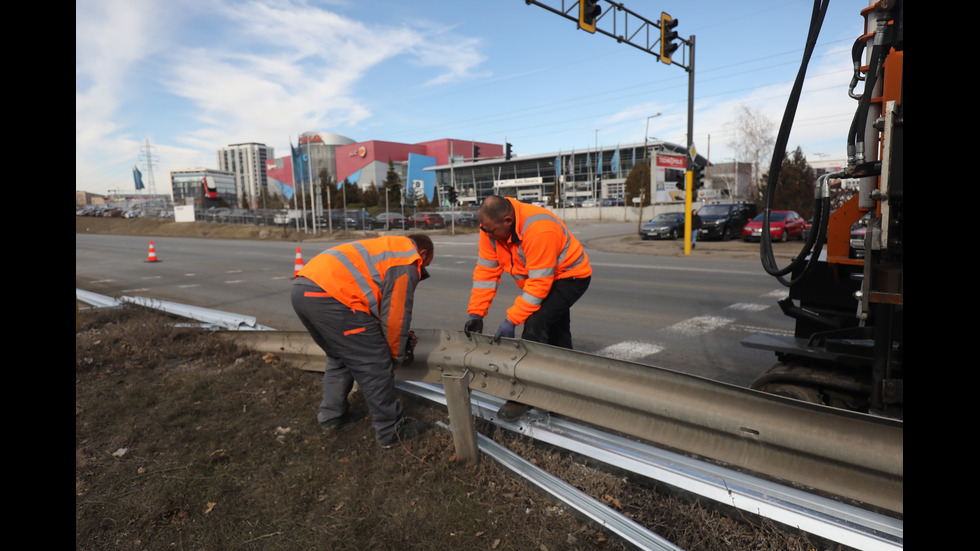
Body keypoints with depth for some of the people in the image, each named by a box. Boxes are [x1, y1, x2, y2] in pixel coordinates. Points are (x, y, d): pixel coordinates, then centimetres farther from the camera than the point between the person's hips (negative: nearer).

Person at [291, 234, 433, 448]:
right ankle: (391, 430, 13)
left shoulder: (385, 247, 31)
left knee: (339, 358, 28)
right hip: (329, 296, -10)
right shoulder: (408, 260, 4)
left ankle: (332, 416, 38)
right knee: (375, 366, 2)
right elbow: (396, 314, 0)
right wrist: (397, 356, 15)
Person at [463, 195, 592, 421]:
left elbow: (539, 284, -34)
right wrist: (475, 313, -13)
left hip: (570, 276, -8)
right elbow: (486, 271, -10)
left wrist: (511, 320, -33)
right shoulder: (492, 227, -15)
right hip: (540, 277, 8)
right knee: (555, 331, 19)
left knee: (535, 325, -23)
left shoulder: (539, 230, -38)